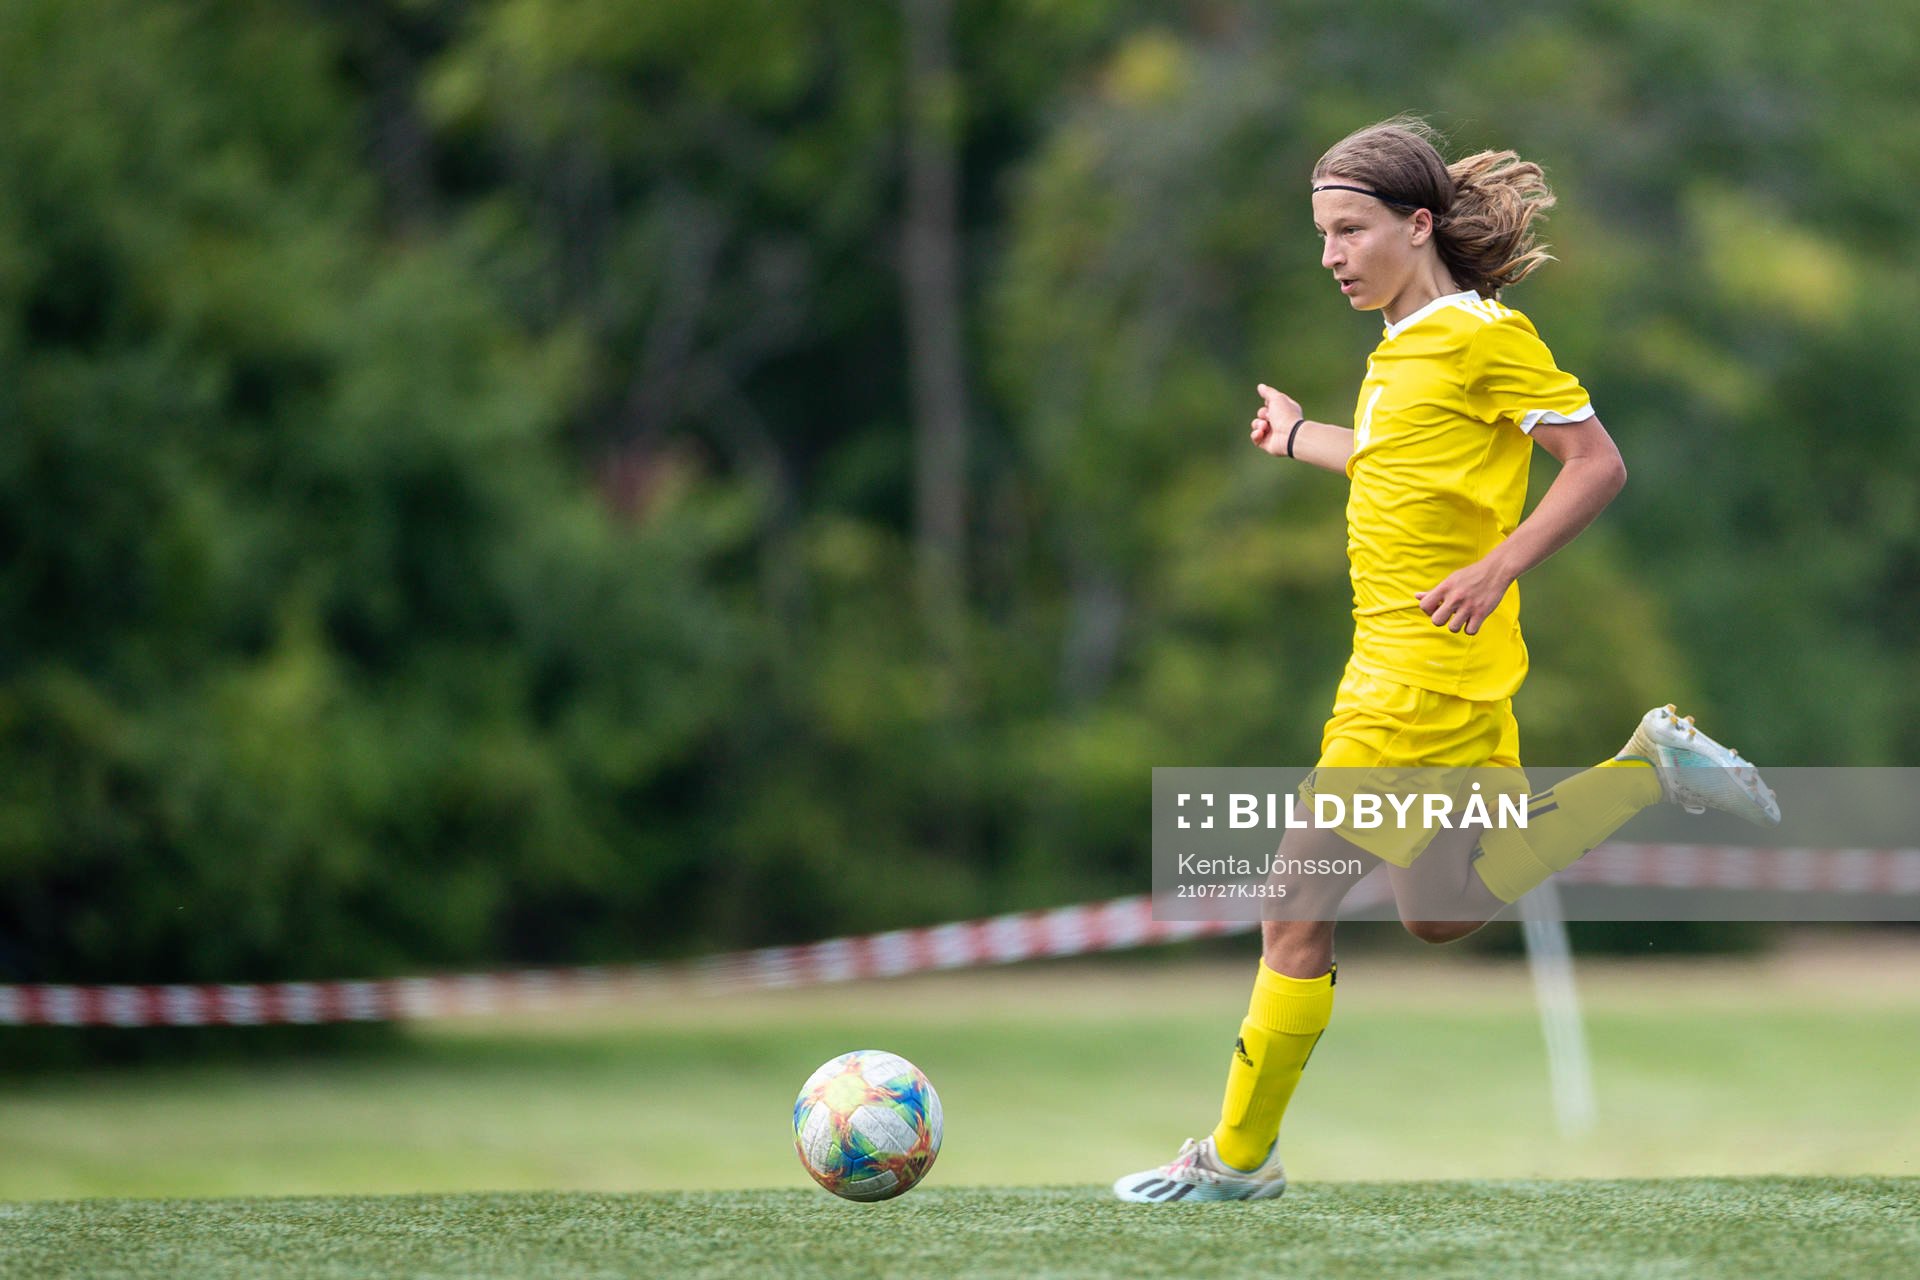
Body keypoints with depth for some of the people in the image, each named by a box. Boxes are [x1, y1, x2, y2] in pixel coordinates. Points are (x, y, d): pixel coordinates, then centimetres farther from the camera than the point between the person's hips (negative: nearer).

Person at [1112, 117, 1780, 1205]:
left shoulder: (1482, 334, -12)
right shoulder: (1403, 346, 14)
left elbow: (1598, 464, -14)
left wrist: (1497, 570, -22)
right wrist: (1300, 440, 42)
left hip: (1428, 677, -10)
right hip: (1393, 661, 10)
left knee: (1299, 906, -5)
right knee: (1441, 914, 13)